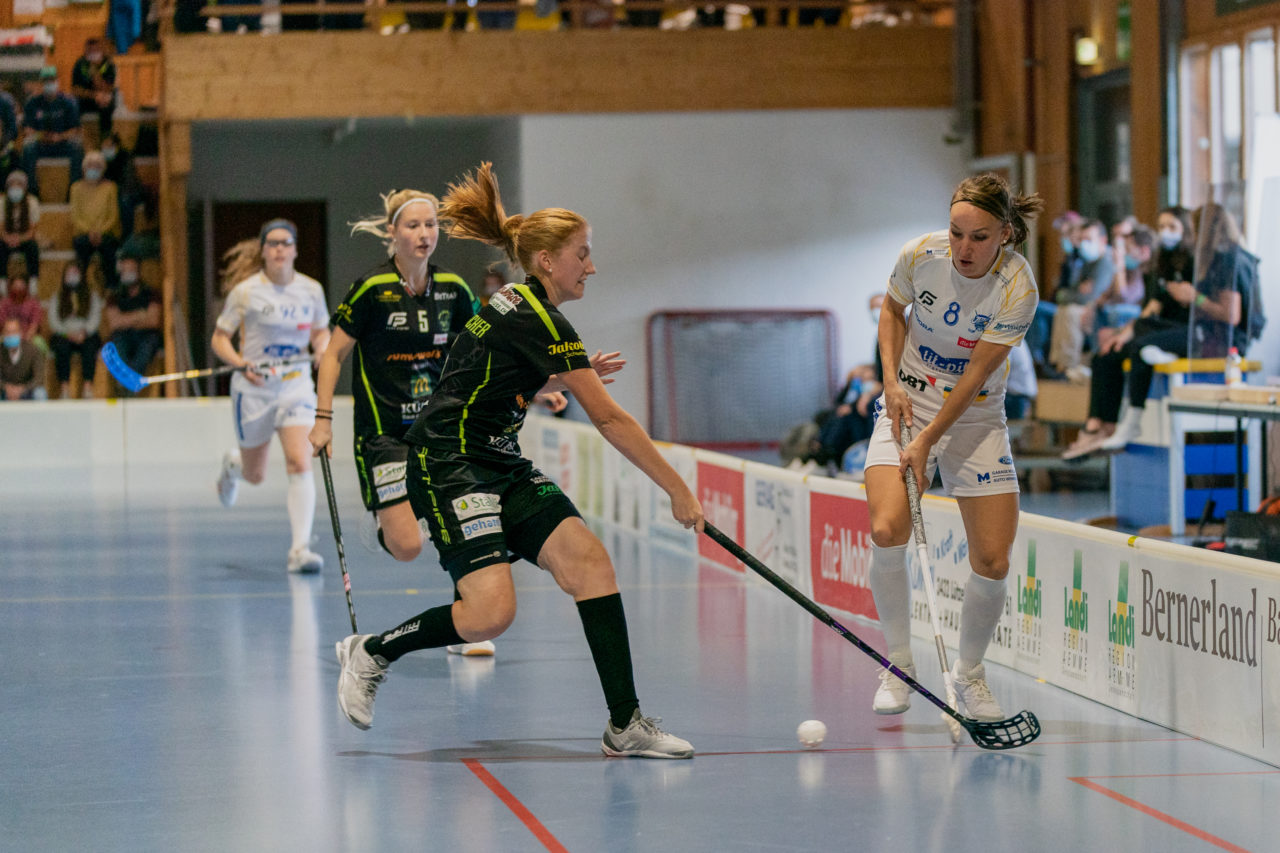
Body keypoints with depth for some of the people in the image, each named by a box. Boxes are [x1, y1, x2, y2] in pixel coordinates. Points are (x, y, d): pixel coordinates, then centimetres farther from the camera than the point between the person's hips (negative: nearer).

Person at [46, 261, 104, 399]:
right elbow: (53, 321, 4)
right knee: (62, 346, -35)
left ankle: (88, 386, -43)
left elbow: (95, 318, 3)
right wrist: (68, 334, -14)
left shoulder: (93, 295, 15)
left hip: (86, 335, 0)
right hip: (63, 335, 0)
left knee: (90, 345, -35)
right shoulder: (56, 298, 16)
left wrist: (84, 333, -16)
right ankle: (64, 387, -42)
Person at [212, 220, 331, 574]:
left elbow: (321, 331, 15)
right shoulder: (246, 291, -8)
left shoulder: (311, 289, -1)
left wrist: (323, 349, -8)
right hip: (254, 389, -1)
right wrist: (241, 364, -22)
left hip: (296, 385, 1)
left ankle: (300, 549, -18)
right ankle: (232, 464, 53)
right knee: (256, 475, 13)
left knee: (300, 463, -19)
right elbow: (220, 339, -3)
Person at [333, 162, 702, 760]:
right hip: (450, 468, -10)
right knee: (491, 612, -21)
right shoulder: (538, 321, -16)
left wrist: (571, 377, 21)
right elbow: (610, 420, -17)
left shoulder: (517, 307, 13)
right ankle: (371, 653, 5)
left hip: (501, 467, 10)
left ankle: (625, 724, -12)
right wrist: (678, 491, -14)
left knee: (587, 559, -8)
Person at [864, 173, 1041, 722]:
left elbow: (977, 373, -18)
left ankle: (969, 674, 18)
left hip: (976, 416, -1)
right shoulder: (920, 255, -14)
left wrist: (929, 441, -21)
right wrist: (892, 380, -7)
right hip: (909, 401, 1)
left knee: (992, 561, -8)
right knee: (887, 532, -22)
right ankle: (898, 665, -2)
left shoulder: (1017, 289, -20)